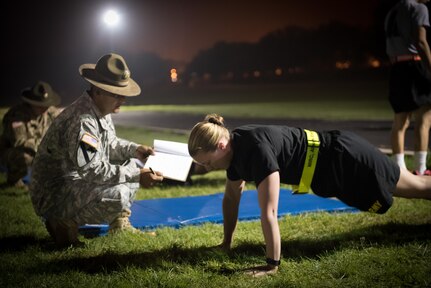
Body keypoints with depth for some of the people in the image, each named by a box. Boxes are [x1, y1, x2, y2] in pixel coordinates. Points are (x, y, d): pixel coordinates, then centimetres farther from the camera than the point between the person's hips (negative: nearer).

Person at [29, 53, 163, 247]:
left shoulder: (102, 110, 4)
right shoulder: (81, 121, -28)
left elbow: (109, 144, 20)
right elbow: (93, 171, -32)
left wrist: (134, 149, 3)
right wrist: (137, 176, -31)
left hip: (79, 181, 11)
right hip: (53, 197, -10)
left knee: (131, 164, 12)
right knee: (117, 195, -32)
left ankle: (120, 225, 15)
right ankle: (65, 223, -10)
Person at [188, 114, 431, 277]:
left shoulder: (257, 149, -37)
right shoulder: (235, 149, -8)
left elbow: (269, 212, -39)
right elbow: (232, 198, 6)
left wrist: (273, 265, -34)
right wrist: (227, 243, 11)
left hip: (344, 160, -8)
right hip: (334, 157, 8)